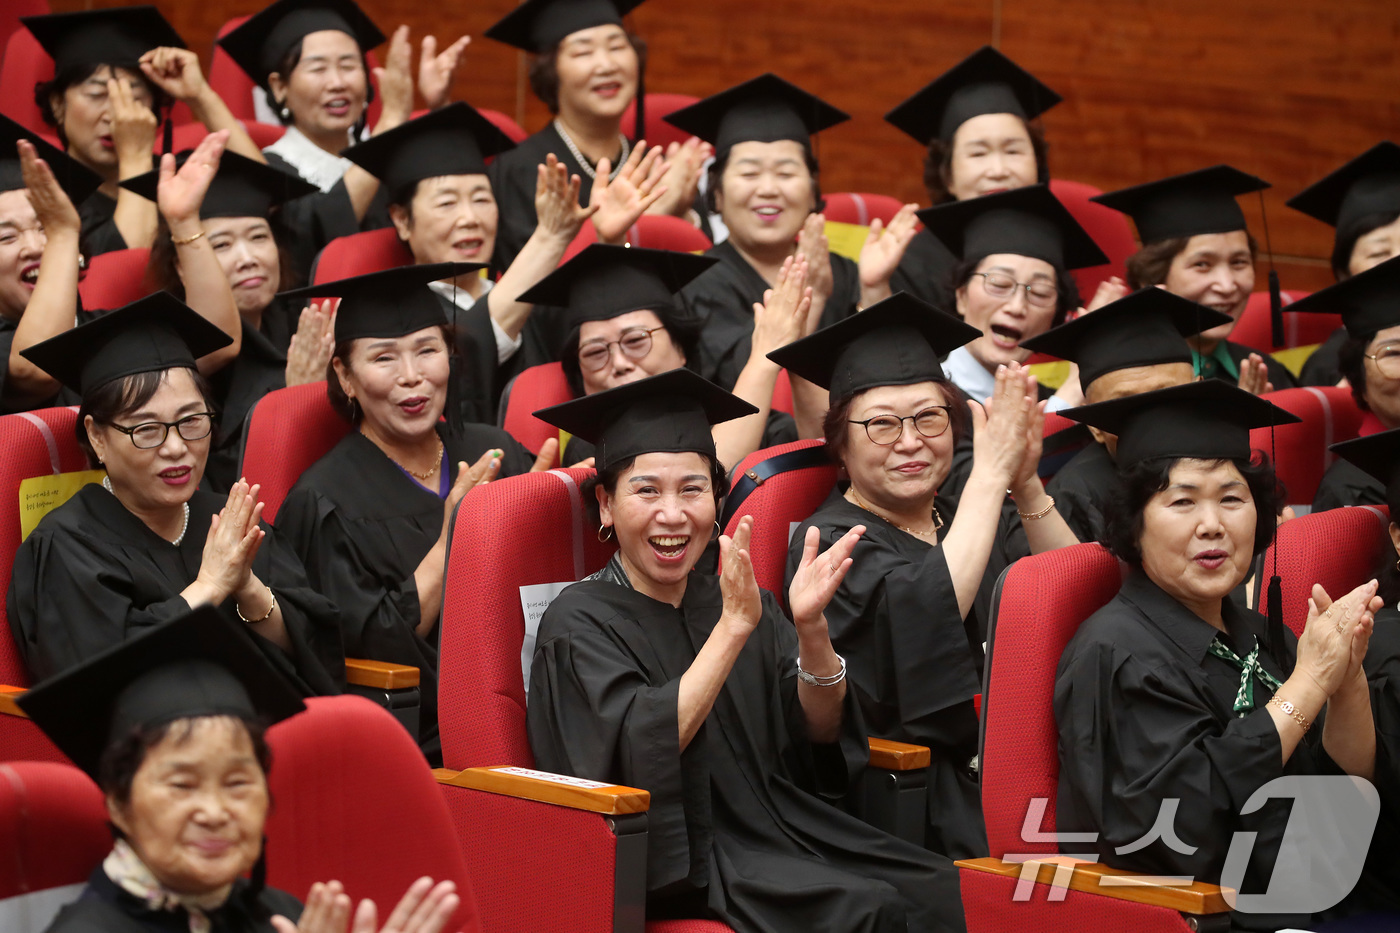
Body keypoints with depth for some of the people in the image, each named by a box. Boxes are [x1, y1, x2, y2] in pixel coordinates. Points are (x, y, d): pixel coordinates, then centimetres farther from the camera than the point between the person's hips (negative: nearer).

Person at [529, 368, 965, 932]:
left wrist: (811, 629, -15)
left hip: (777, 830, 6)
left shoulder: (740, 603, 14)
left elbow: (820, 735, 3)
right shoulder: (580, 623, -4)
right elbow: (642, 751, -21)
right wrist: (733, 627, -25)